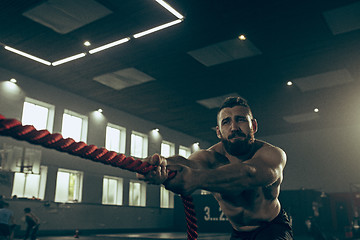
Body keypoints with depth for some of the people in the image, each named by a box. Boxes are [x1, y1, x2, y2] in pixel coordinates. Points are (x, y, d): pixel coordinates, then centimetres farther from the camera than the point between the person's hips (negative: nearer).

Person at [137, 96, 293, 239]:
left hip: (274, 227, -3)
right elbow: (191, 163, -42)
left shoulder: (272, 154, -25)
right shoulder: (210, 157, -19)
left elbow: (247, 174, -47)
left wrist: (196, 178, -65)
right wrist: (163, 163, -66)